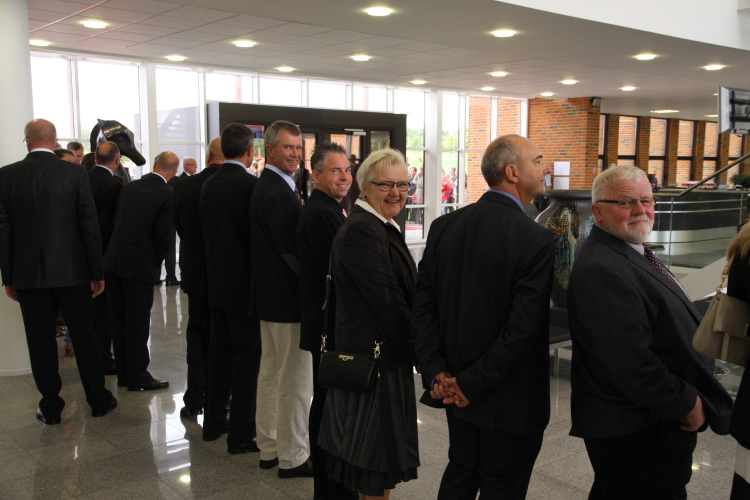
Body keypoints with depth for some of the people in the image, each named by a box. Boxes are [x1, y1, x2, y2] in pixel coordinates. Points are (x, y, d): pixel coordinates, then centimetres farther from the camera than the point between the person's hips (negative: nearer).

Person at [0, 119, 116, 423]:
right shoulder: (74, 173, -6)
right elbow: (89, 225, -7)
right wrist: (96, 272, 0)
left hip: (28, 273, 1)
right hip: (71, 271, -1)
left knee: (40, 341, 9)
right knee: (84, 336, 10)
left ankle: (51, 408, 18)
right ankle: (98, 400, 20)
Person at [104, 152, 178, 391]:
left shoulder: (129, 187, 8)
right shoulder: (168, 194, -11)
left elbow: (116, 222, 10)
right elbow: (164, 236, -14)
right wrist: (155, 260, 3)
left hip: (114, 261, 6)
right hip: (139, 264, -6)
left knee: (119, 321, 14)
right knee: (137, 323, 3)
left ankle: (124, 374, 25)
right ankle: (138, 377, 13)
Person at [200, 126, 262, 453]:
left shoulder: (209, 184, 6)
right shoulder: (251, 184, -16)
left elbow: (206, 230, 12)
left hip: (216, 282, 7)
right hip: (243, 283, -7)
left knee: (220, 352, 17)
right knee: (247, 357, 1)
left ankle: (214, 422, 28)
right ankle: (242, 434, 6)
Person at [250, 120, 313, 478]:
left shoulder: (267, 187, 12)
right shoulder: (278, 193, -19)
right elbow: (291, 248, -21)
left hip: (269, 296, 11)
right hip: (287, 299, -11)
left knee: (271, 373, 18)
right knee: (296, 380, 1)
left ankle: (269, 448, 31)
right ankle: (292, 457, 13)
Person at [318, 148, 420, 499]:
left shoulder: (382, 227, 12)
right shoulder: (361, 231, -20)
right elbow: (388, 302, -21)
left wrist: (413, 349, 8)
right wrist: (416, 352, -10)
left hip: (388, 355, 10)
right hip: (376, 356, -10)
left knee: (378, 453, 21)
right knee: (379, 455, 4)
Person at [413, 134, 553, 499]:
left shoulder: (444, 227, -2)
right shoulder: (536, 240, -20)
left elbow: (423, 306, -2)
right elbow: (522, 330, -24)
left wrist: (436, 371, -4)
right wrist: (472, 384, -15)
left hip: (456, 389, 6)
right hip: (511, 400, -6)